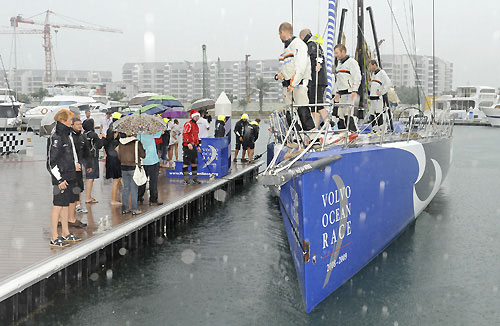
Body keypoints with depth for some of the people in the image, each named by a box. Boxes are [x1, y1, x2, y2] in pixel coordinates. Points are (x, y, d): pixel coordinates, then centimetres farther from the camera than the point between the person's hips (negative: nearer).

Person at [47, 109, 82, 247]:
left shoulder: (66, 136, 13)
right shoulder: (55, 137, -15)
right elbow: (51, 162, -17)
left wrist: (75, 164, 11)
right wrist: (60, 179, -19)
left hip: (69, 176, 9)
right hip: (61, 178, -9)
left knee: (66, 204, 15)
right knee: (58, 205, -5)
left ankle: (66, 233, 25)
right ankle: (54, 238, 1)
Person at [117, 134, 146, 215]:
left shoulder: (121, 143, 1)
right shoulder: (137, 143, -11)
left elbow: (119, 157, 7)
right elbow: (143, 155, -6)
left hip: (124, 168, 4)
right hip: (134, 168, -4)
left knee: (126, 188, 14)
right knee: (134, 189, 3)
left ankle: (124, 208, 17)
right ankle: (134, 209, 5)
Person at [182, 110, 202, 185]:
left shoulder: (196, 125, 19)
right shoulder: (188, 124, -10)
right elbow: (184, 134, -20)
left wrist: (198, 145, 23)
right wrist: (188, 143, -29)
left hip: (194, 146, 9)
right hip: (187, 146, -9)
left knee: (194, 163, 11)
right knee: (186, 163, -4)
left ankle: (195, 178, 18)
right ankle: (186, 179, -1)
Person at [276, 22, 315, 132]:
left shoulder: (298, 44, -5)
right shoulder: (286, 47, 22)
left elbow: (301, 66, -15)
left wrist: (293, 84, -17)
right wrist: (279, 74, 6)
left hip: (299, 83, -8)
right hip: (287, 85, 8)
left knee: (303, 111, -14)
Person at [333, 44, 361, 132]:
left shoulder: (352, 62, -4)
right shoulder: (339, 63, 23)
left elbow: (357, 77, -12)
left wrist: (354, 91, -20)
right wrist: (337, 93, 24)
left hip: (349, 93, -9)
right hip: (342, 93, 9)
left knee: (348, 113, -16)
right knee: (341, 115, 5)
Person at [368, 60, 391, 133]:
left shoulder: (381, 72, -5)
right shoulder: (373, 73, 20)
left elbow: (388, 83, -14)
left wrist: (381, 92, -14)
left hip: (378, 98, -8)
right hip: (372, 97, 8)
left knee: (379, 115, -9)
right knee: (372, 115, 7)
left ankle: (381, 130, -8)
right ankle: (375, 130, 11)